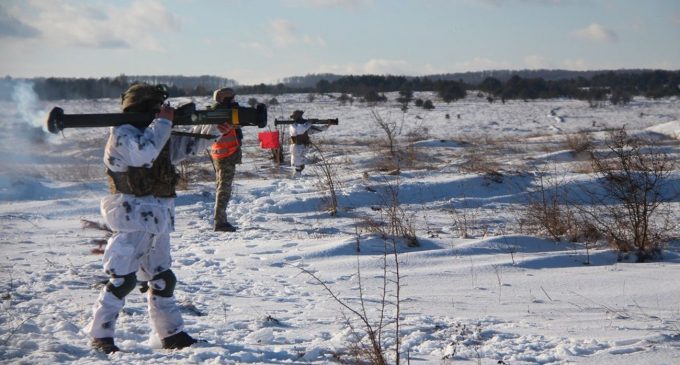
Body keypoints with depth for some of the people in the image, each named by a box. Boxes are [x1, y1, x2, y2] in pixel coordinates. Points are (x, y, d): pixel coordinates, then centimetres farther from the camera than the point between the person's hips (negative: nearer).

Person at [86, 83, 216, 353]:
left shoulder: (156, 134, 16)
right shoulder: (123, 134, -11)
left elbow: (188, 144, 24)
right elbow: (144, 152, -30)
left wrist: (214, 125, 9)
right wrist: (164, 121, -19)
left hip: (157, 221, 9)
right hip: (132, 220, -9)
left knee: (162, 278, 13)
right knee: (123, 279, -10)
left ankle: (172, 334, 21)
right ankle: (100, 336, -3)